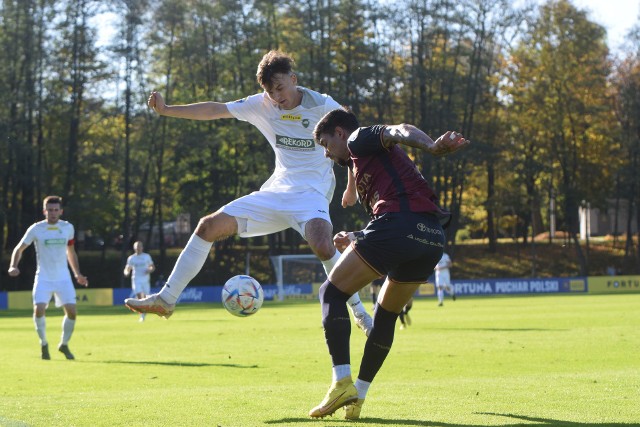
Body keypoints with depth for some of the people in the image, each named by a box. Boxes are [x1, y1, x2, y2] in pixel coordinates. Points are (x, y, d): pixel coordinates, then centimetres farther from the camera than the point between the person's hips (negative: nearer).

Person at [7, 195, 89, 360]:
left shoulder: (67, 228, 5)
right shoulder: (36, 229, -5)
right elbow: (19, 248, 1)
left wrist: (78, 274, 15)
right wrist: (13, 266, -17)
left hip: (63, 277, 2)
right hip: (43, 277, -2)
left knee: (71, 311, -10)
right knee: (39, 309, -20)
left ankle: (64, 344, 14)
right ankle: (43, 344, 3)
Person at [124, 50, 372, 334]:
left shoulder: (323, 106, -11)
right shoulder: (262, 104, 1)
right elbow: (215, 110, 2)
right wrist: (166, 110, -4)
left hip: (311, 194, -6)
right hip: (275, 193, 6)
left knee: (322, 245, -37)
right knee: (209, 226, -2)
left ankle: (359, 312, -17)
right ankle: (166, 300, 7)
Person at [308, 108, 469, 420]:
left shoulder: (359, 140, 13)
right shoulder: (371, 162, 37)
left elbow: (399, 131, -10)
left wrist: (432, 146, -28)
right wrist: (355, 240, 39)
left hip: (399, 224, -8)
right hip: (433, 236, 9)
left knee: (332, 293, 5)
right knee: (386, 314, 23)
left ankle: (342, 382, -10)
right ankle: (357, 398, 20)